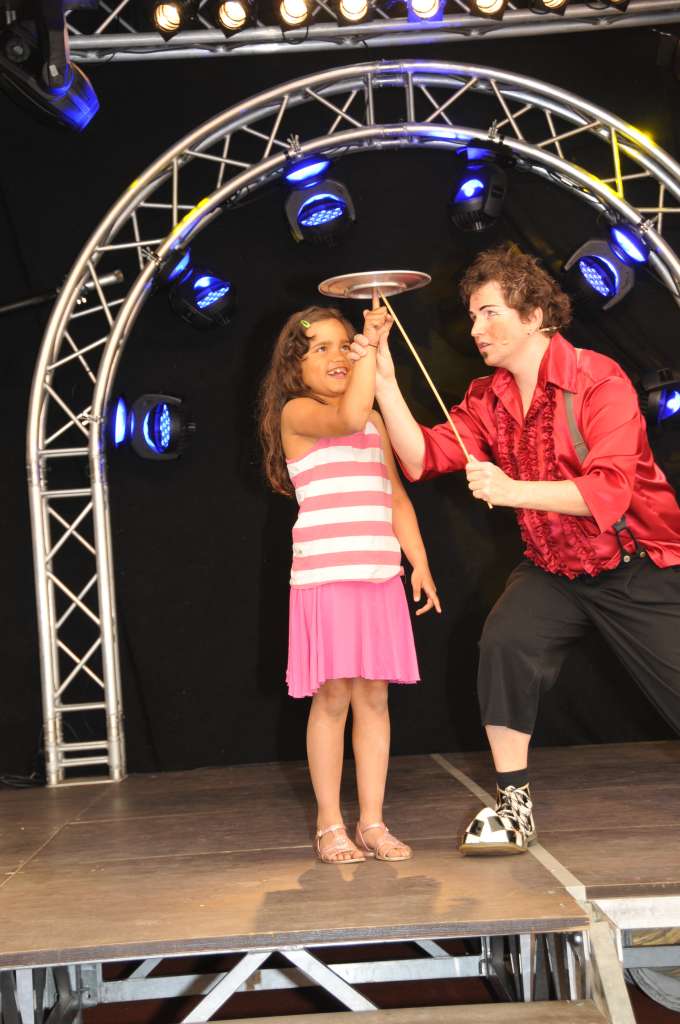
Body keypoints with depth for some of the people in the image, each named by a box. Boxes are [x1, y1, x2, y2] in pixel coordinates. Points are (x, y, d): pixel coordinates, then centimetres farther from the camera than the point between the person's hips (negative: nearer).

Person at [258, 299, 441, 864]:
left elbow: (395, 496, 19)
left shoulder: (374, 420, 19)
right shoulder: (297, 413, -2)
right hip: (325, 577, -6)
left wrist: (418, 560, 10)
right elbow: (346, 418, -24)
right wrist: (373, 343, -22)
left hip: (380, 576, 6)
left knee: (373, 697, 6)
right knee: (332, 697, -2)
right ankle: (329, 825, 8)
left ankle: (372, 821, 13)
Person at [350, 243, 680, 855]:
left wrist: (515, 491, -35)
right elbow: (421, 457, -10)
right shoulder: (488, 400, 0)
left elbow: (609, 490, -29)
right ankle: (514, 808, -8)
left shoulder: (598, 381, -19)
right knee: (506, 642, -20)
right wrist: (385, 380, -18)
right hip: (555, 570, 5)